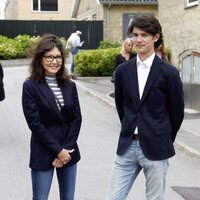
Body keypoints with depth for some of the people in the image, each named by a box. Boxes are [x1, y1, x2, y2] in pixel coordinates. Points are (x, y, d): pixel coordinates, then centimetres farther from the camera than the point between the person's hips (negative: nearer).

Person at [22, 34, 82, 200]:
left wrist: (66, 149, -9)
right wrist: (57, 150, -13)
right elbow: (35, 123, -12)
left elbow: (77, 119, 2)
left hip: (68, 151, 4)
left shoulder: (70, 85, 5)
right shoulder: (30, 86, -7)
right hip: (43, 153, -4)